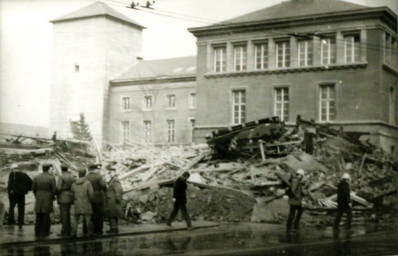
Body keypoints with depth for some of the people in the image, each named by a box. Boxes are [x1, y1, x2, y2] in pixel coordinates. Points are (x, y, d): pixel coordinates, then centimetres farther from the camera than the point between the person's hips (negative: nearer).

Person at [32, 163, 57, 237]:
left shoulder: (36, 177, -2)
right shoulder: (51, 178, -12)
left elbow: (33, 188, 5)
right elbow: (54, 189, -11)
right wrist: (53, 196, 8)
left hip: (39, 199, 3)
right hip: (48, 199, -3)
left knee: (39, 216, 12)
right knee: (46, 216, 4)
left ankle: (37, 232, 15)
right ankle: (44, 232, 6)